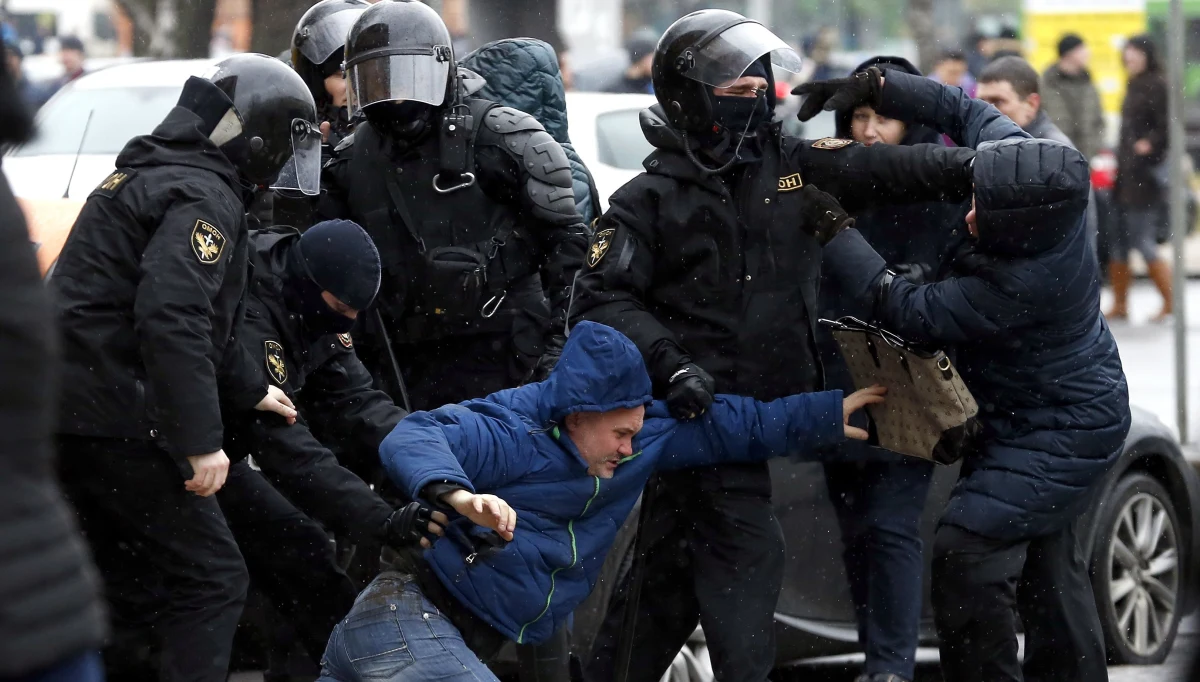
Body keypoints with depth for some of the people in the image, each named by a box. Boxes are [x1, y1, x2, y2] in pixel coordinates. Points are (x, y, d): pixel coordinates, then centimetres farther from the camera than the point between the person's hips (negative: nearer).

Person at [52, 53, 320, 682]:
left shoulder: (146, 176, 20)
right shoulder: (206, 196, -12)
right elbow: (172, 318, -26)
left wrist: (248, 388, 37)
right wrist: (200, 438, -26)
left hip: (70, 412, 10)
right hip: (118, 419, -10)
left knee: (130, 587, 18)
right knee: (209, 582, -6)